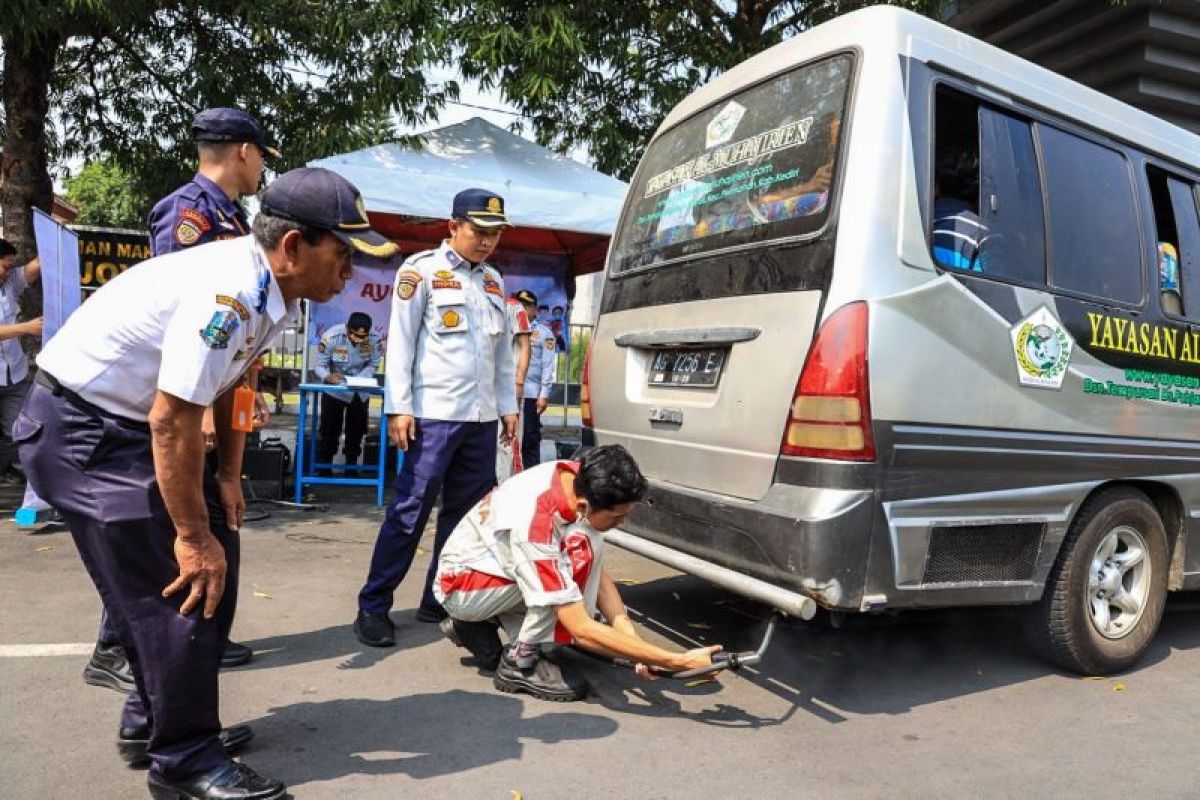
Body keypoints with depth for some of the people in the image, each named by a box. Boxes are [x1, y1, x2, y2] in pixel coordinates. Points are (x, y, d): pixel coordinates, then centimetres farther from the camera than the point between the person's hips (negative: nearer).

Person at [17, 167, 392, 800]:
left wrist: (228, 477, 9)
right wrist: (192, 534, -21)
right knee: (179, 581, -12)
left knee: (215, 553, 10)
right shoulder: (228, 293, -30)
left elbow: (233, 383, 11)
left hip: (129, 422, 10)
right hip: (76, 425, -10)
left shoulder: (272, 291, -1)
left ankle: (151, 723, 26)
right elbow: (172, 421, -30)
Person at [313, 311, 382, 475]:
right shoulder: (331, 337, -29)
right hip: (335, 389, -3)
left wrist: (359, 379, -30)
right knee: (329, 430, -1)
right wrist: (328, 376, -43)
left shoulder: (374, 340, -22)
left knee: (356, 430, 13)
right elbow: (319, 366, -22)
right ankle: (324, 467, 14)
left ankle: (351, 465, 28)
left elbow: (373, 365, -12)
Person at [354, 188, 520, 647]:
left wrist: (509, 406, 16)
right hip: (434, 414, -6)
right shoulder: (422, 269, 0)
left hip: (481, 417, 7)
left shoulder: (494, 281, 18)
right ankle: (373, 607, 5)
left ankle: (438, 600, 20)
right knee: (410, 511, -5)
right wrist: (399, 407, -12)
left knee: (467, 511, 8)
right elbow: (400, 341, -5)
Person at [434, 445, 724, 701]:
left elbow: (597, 571, -5)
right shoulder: (535, 525, -37)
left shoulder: (578, 478, -16)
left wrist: (628, 630, -19)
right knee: (580, 550, -27)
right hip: (459, 584, -8)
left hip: (494, 556, 8)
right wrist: (679, 662, -35)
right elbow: (582, 630, -35)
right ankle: (520, 663, -12)